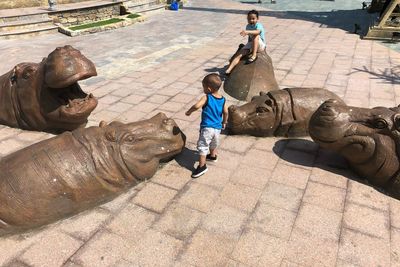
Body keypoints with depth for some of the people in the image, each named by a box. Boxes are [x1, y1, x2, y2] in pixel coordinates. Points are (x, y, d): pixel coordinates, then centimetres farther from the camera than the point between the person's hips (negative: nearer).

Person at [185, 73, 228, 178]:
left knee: (202, 146, -1)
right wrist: (224, 122, 18)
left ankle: (202, 166, -2)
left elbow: (196, 106, -28)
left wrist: (189, 111, -10)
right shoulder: (222, 99, 1)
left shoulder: (206, 97, -15)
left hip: (207, 127, -7)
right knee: (213, 143, 30)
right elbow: (225, 112, 2)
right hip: (217, 128, 7)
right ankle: (213, 156, 51)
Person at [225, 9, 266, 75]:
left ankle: (254, 55, -38)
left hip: (260, 45, -6)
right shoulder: (248, 26, 7)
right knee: (239, 54, -15)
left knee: (255, 36, -35)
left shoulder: (258, 25, -15)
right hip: (251, 45, 6)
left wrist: (247, 32, -53)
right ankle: (229, 69, -28)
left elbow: (257, 32, -39)